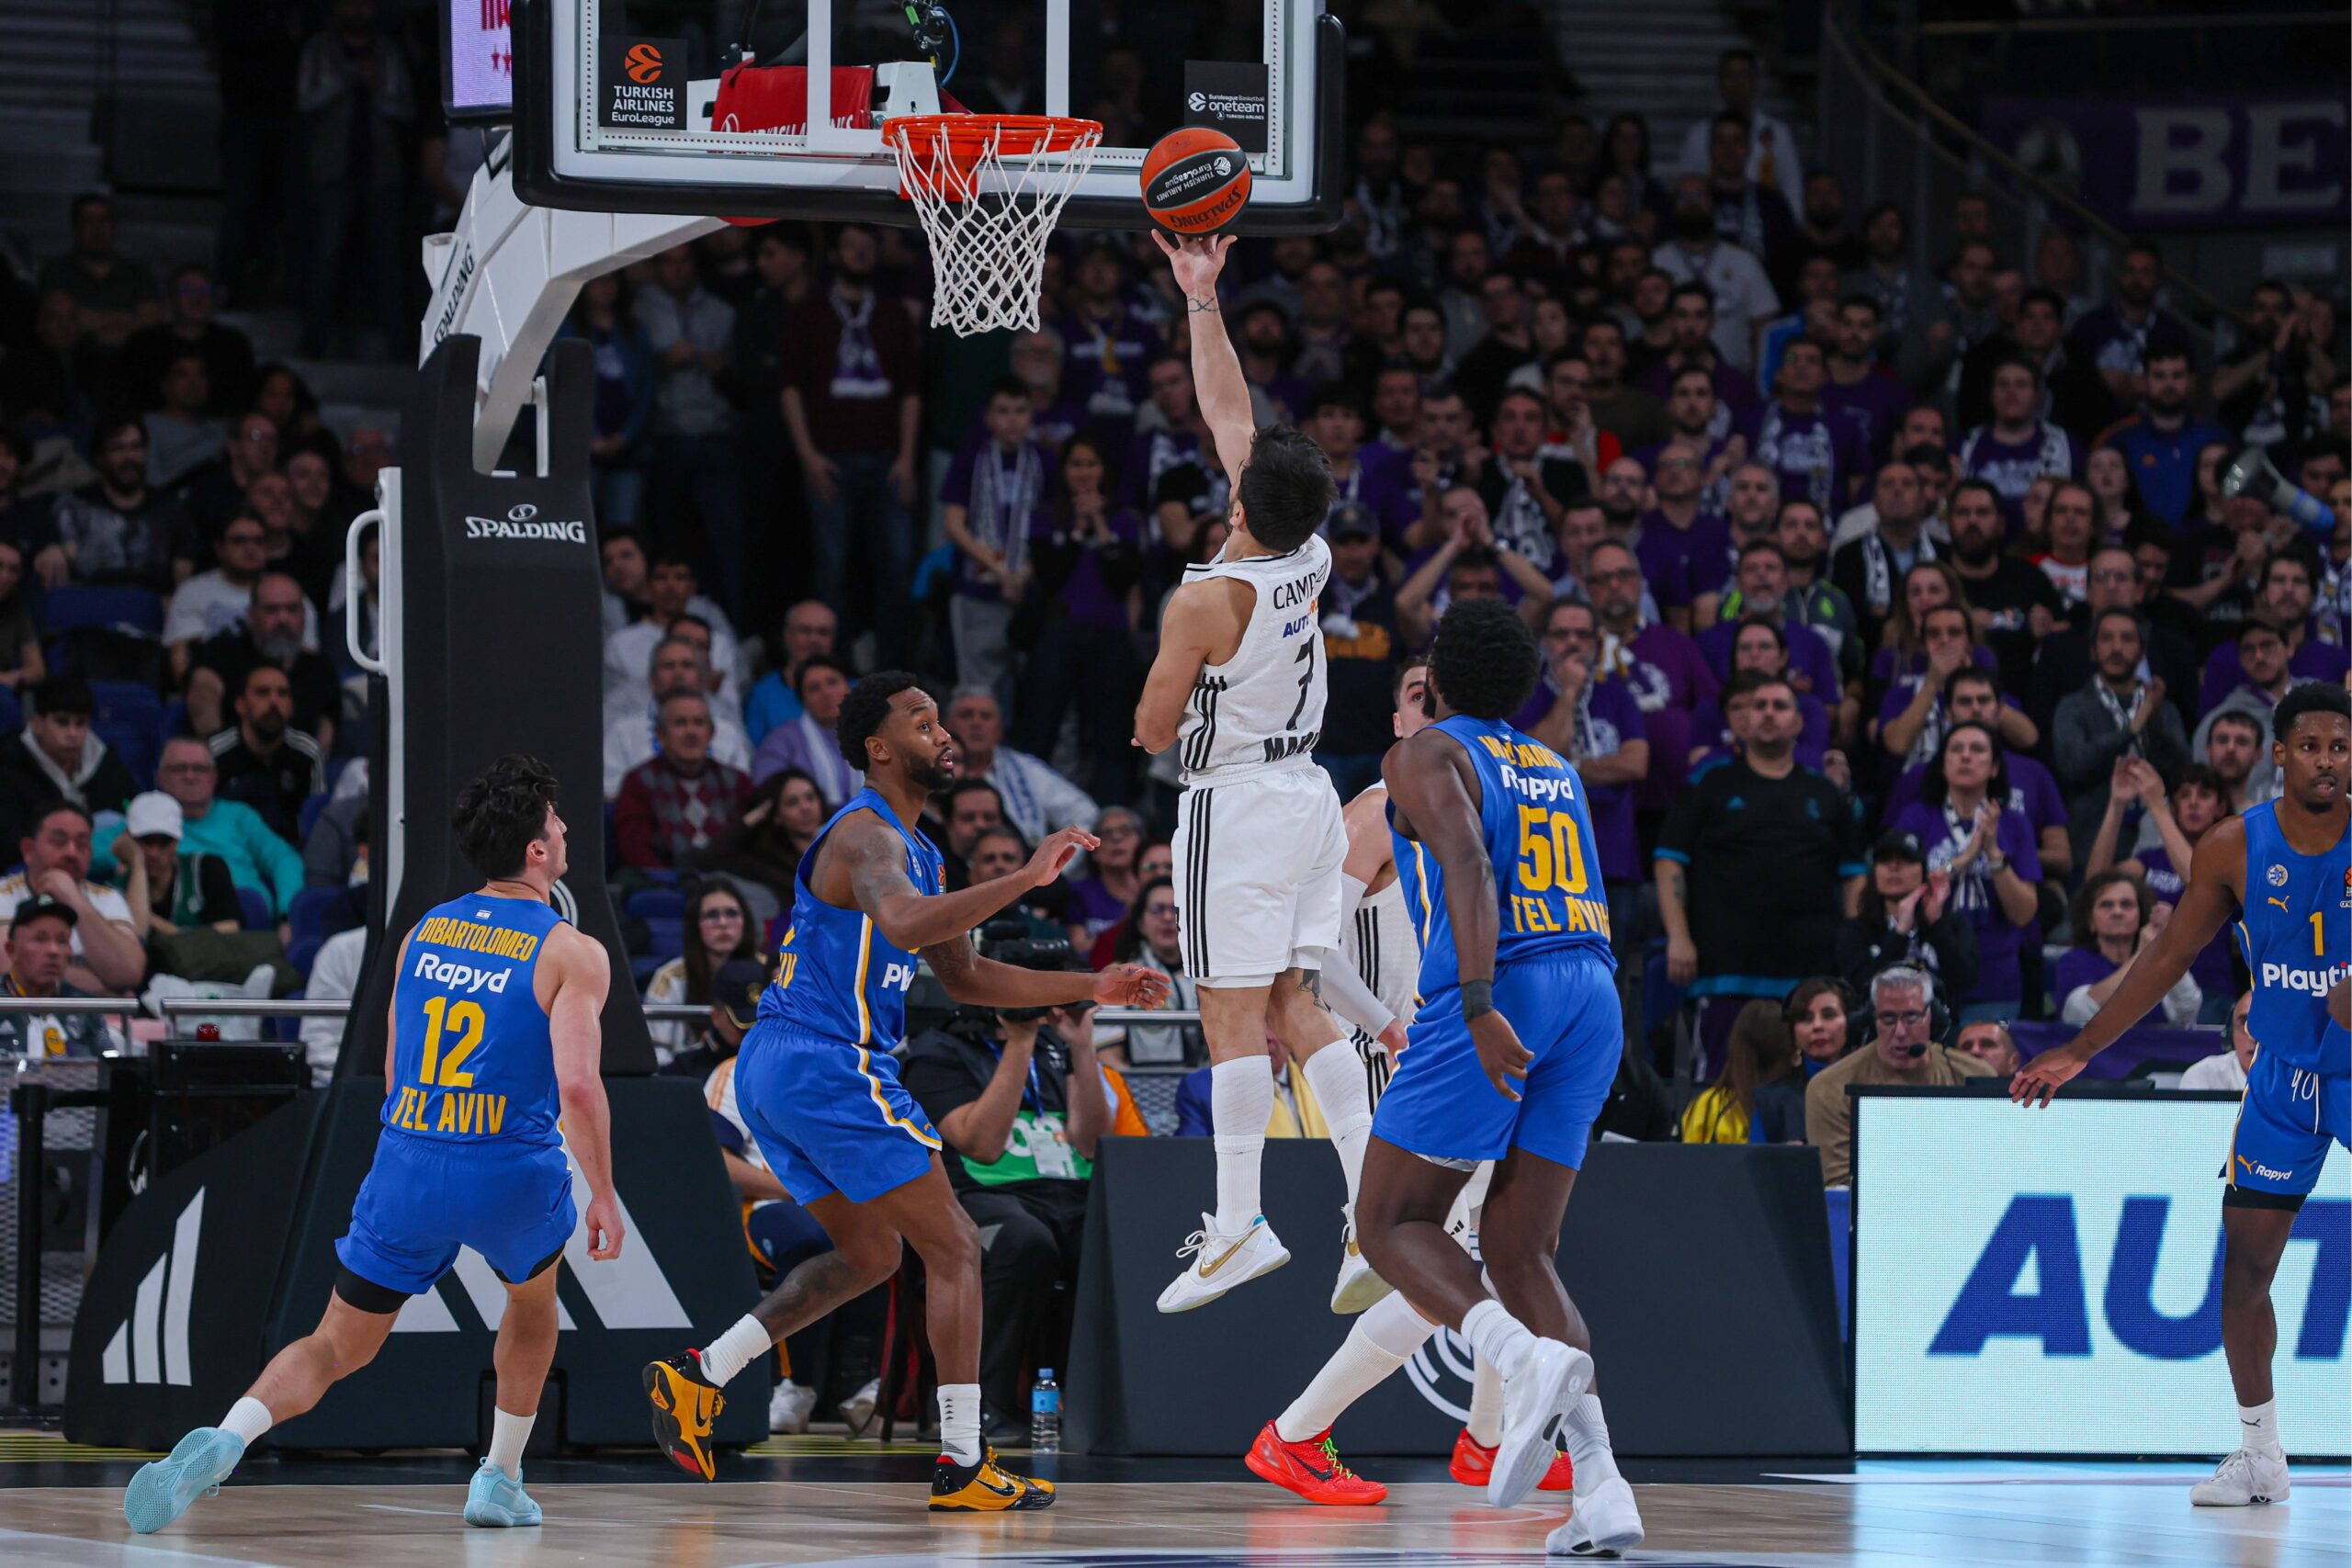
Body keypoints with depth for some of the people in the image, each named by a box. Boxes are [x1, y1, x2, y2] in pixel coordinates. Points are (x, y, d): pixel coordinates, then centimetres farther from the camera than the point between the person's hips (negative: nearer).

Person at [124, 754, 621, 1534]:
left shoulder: (424, 931, 11)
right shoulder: (572, 954, -6)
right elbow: (578, 1086, -15)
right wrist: (604, 1197, -5)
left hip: (406, 1168, 3)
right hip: (512, 1175, -3)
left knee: (337, 1346, 8)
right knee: (532, 1301, 30)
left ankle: (226, 1440, -20)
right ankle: (499, 1483, 33)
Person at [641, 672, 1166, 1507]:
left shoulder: (912, 848, 20)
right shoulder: (866, 834, -12)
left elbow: (966, 976, 26)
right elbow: (903, 924, -35)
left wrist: (1091, 988, 19)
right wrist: (1026, 878, -36)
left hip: (771, 1073, 10)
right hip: (827, 1064, -10)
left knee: (869, 1255, 22)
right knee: (954, 1250, -5)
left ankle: (698, 1375, 13)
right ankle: (962, 1464, -7)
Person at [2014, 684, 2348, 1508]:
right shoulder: (2235, 848, -6)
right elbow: (2170, 957, 4)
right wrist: (2080, 1052, 4)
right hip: (2283, 1072, 3)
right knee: (2244, 1260, 2)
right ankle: (2259, 1457, 14)